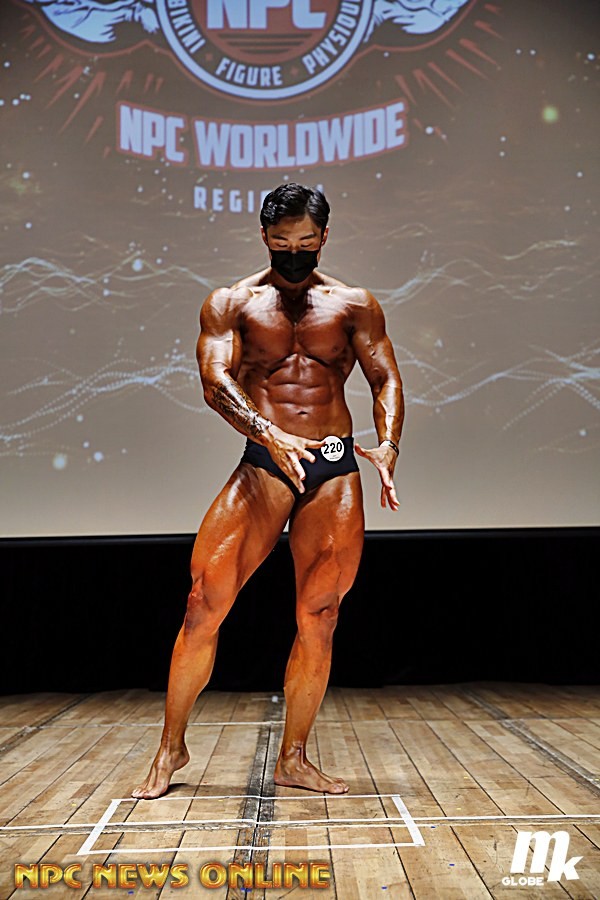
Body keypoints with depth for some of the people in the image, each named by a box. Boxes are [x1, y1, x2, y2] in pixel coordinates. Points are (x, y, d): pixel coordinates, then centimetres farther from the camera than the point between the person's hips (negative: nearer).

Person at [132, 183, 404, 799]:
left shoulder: (353, 305, 13)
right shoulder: (231, 303, 8)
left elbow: (386, 379, 6)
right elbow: (215, 381, -7)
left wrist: (387, 445, -14)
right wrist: (268, 433, -25)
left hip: (336, 472, 2)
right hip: (263, 466, -1)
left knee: (318, 617, 3)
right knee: (205, 600, -10)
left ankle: (294, 758, 19)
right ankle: (171, 748, 9)